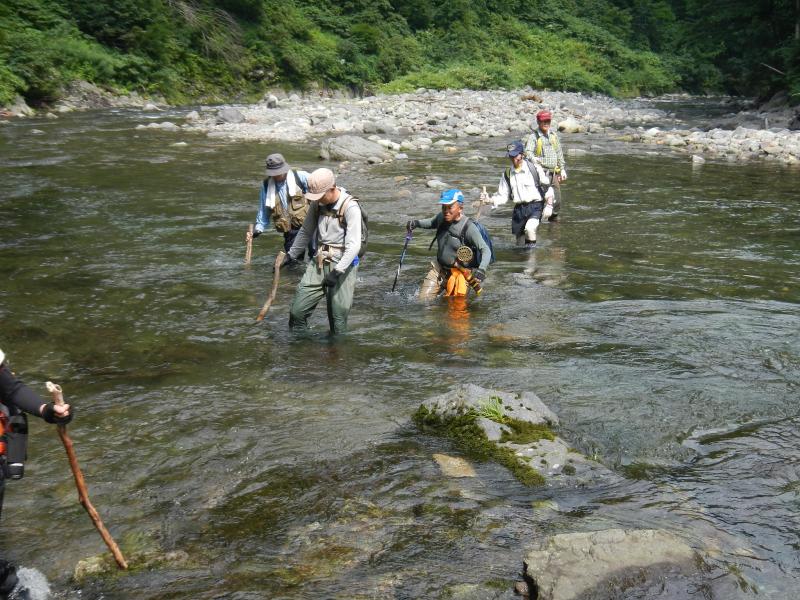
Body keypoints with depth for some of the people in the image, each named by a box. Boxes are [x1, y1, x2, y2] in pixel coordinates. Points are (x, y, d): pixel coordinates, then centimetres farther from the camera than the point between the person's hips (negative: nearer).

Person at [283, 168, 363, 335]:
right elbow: (305, 232, 21)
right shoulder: (317, 204, 6)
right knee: (297, 311, 0)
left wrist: (337, 271, -27)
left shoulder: (350, 207, -14)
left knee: (338, 319, -5)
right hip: (318, 263, 6)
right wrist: (291, 255, 23)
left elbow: (354, 245, -20)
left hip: (343, 265, -6)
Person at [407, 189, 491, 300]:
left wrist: (481, 270, -40)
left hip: (459, 273, -5)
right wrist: (417, 223, 1)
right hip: (439, 269, 6)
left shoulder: (469, 227, -22)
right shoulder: (442, 218, -4)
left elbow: (486, 250, -24)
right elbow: (432, 222, 21)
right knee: (423, 299, 3)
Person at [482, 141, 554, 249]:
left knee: (529, 228, -32)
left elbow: (547, 187, 2)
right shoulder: (507, 174, 6)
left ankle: (532, 247, -13)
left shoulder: (535, 168, -5)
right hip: (519, 209, 4)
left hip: (535, 206, -4)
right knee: (520, 243, 9)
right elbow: (503, 196, 6)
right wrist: (490, 200, -12)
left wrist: (549, 206, -6)